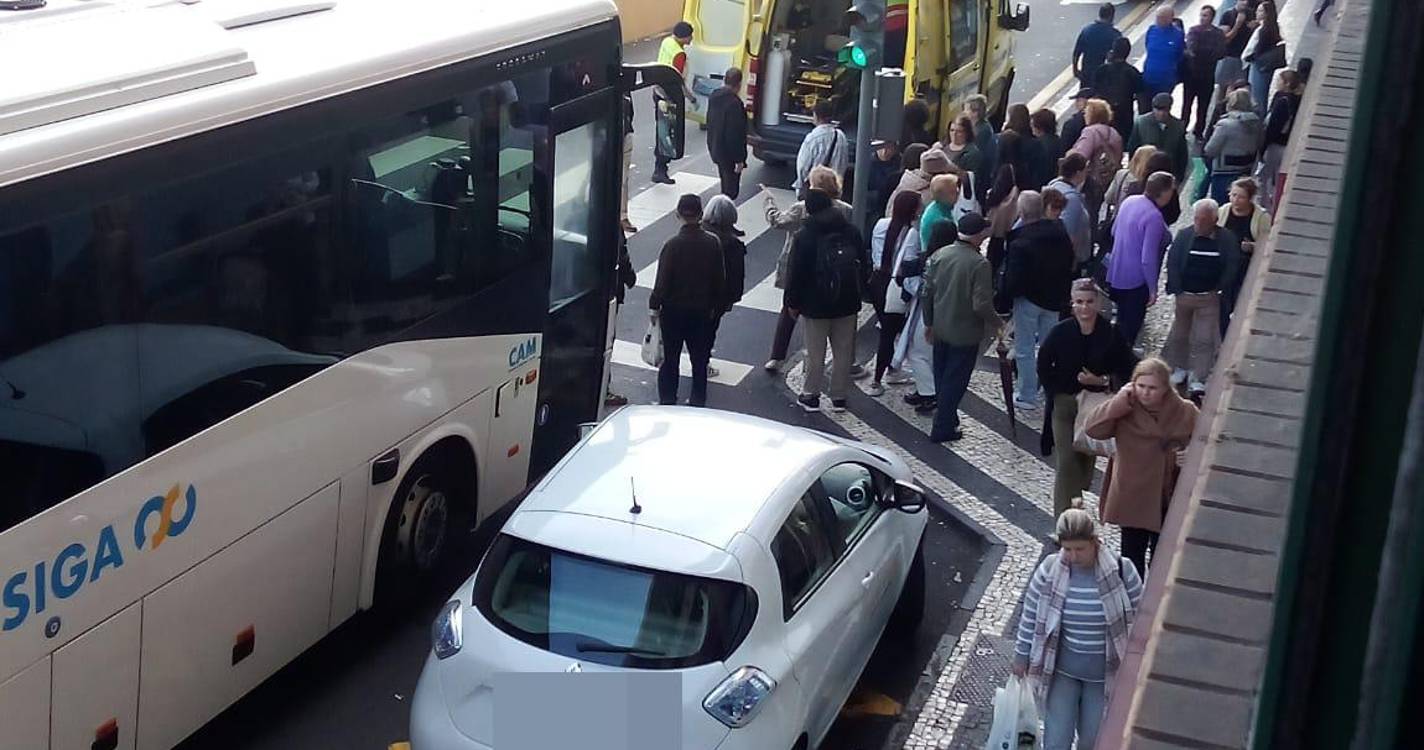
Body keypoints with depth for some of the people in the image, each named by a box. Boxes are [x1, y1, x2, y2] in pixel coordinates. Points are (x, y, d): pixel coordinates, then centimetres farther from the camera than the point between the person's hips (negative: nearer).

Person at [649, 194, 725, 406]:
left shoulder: (673, 244, -18)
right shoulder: (713, 243, -8)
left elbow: (663, 280, -15)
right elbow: (720, 279, 0)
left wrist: (655, 305, -2)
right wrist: (714, 306, 12)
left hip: (673, 309, -3)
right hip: (702, 310, 3)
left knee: (670, 358, 9)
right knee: (699, 357, 14)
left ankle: (667, 401, 13)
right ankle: (698, 401, 19)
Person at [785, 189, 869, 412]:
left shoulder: (805, 236, -13)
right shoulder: (851, 232, -1)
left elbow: (796, 272, -11)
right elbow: (864, 266, 7)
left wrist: (792, 302, 0)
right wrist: (859, 293, 16)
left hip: (816, 304, -3)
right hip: (847, 302, 3)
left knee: (815, 352, 7)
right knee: (843, 350, 11)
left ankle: (811, 395, 15)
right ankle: (839, 396, 18)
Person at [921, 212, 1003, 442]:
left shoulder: (939, 255, -5)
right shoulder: (979, 264, -22)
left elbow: (926, 292, 1)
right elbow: (982, 305, -25)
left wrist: (928, 322, 13)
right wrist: (996, 323, -6)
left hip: (940, 329, 5)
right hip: (965, 334, -5)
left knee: (941, 378, 20)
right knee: (955, 381, 7)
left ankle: (947, 418, 35)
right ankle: (943, 428, 13)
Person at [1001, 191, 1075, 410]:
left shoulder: (1020, 243, -27)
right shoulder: (1060, 232, -6)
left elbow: (1012, 279, -21)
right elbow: (1069, 266, 6)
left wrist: (1003, 301, -6)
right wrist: (1063, 293, 18)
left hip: (1028, 300, -7)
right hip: (1055, 298, 7)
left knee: (1025, 350, 6)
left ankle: (1028, 396, 13)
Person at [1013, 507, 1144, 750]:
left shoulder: (1122, 571, -17)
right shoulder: (1049, 570, -14)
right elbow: (1030, 616, -2)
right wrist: (1021, 656, 5)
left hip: (1104, 672, 0)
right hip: (1061, 668, 0)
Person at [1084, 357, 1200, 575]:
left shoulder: (1186, 412, -8)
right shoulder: (1125, 410, -10)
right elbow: (1092, 429, -22)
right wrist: (1120, 401, -24)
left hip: (1169, 500, 1)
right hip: (1132, 498, -1)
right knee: (1132, 555, 11)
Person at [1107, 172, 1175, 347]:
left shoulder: (1129, 201, -2)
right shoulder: (1154, 217, -25)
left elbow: (1114, 232, 14)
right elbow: (1148, 259, -25)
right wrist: (1153, 290, -15)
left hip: (1116, 275, 8)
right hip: (1136, 280, -8)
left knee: (1122, 321, 23)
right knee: (1131, 327, 7)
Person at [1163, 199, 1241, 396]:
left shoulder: (1227, 239, -8)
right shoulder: (1184, 235, -5)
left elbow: (1232, 265, -4)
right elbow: (1172, 262, -3)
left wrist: (1218, 289, -7)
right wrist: (1177, 289, -8)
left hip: (1209, 297, -2)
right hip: (1184, 296, 2)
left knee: (1204, 340, -3)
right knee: (1179, 335, 15)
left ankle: (1198, 379, 1)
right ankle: (1180, 369, 34)